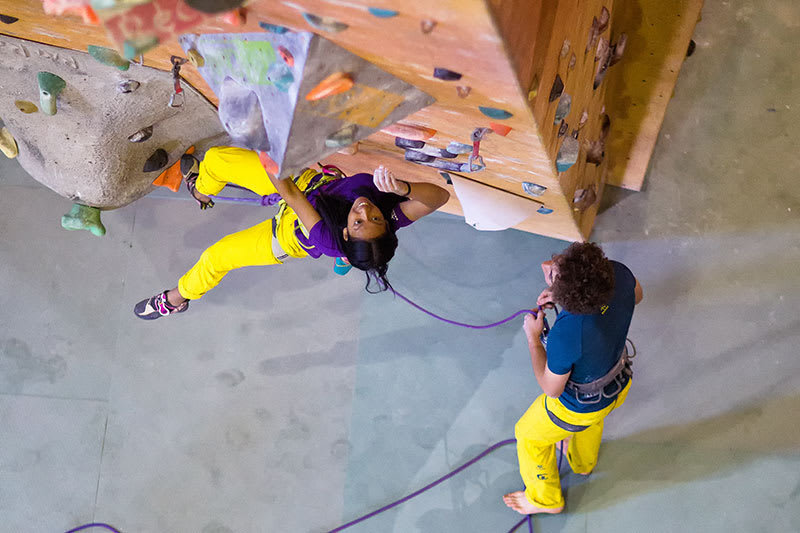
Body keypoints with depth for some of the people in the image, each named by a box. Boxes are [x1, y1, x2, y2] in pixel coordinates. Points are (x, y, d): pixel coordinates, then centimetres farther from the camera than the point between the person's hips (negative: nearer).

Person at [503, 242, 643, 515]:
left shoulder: (566, 334, -44)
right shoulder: (618, 273, -30)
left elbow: (551, 389, -25)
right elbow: (636, 296, -3)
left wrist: (533, 337, -14)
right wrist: (564, 296, -9)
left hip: (579, 406, -6)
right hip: (619, 384, 6)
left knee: (529, 436, 26)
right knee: (591, 421, 40)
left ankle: (545, 499, 52)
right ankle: (582, 461, 72)